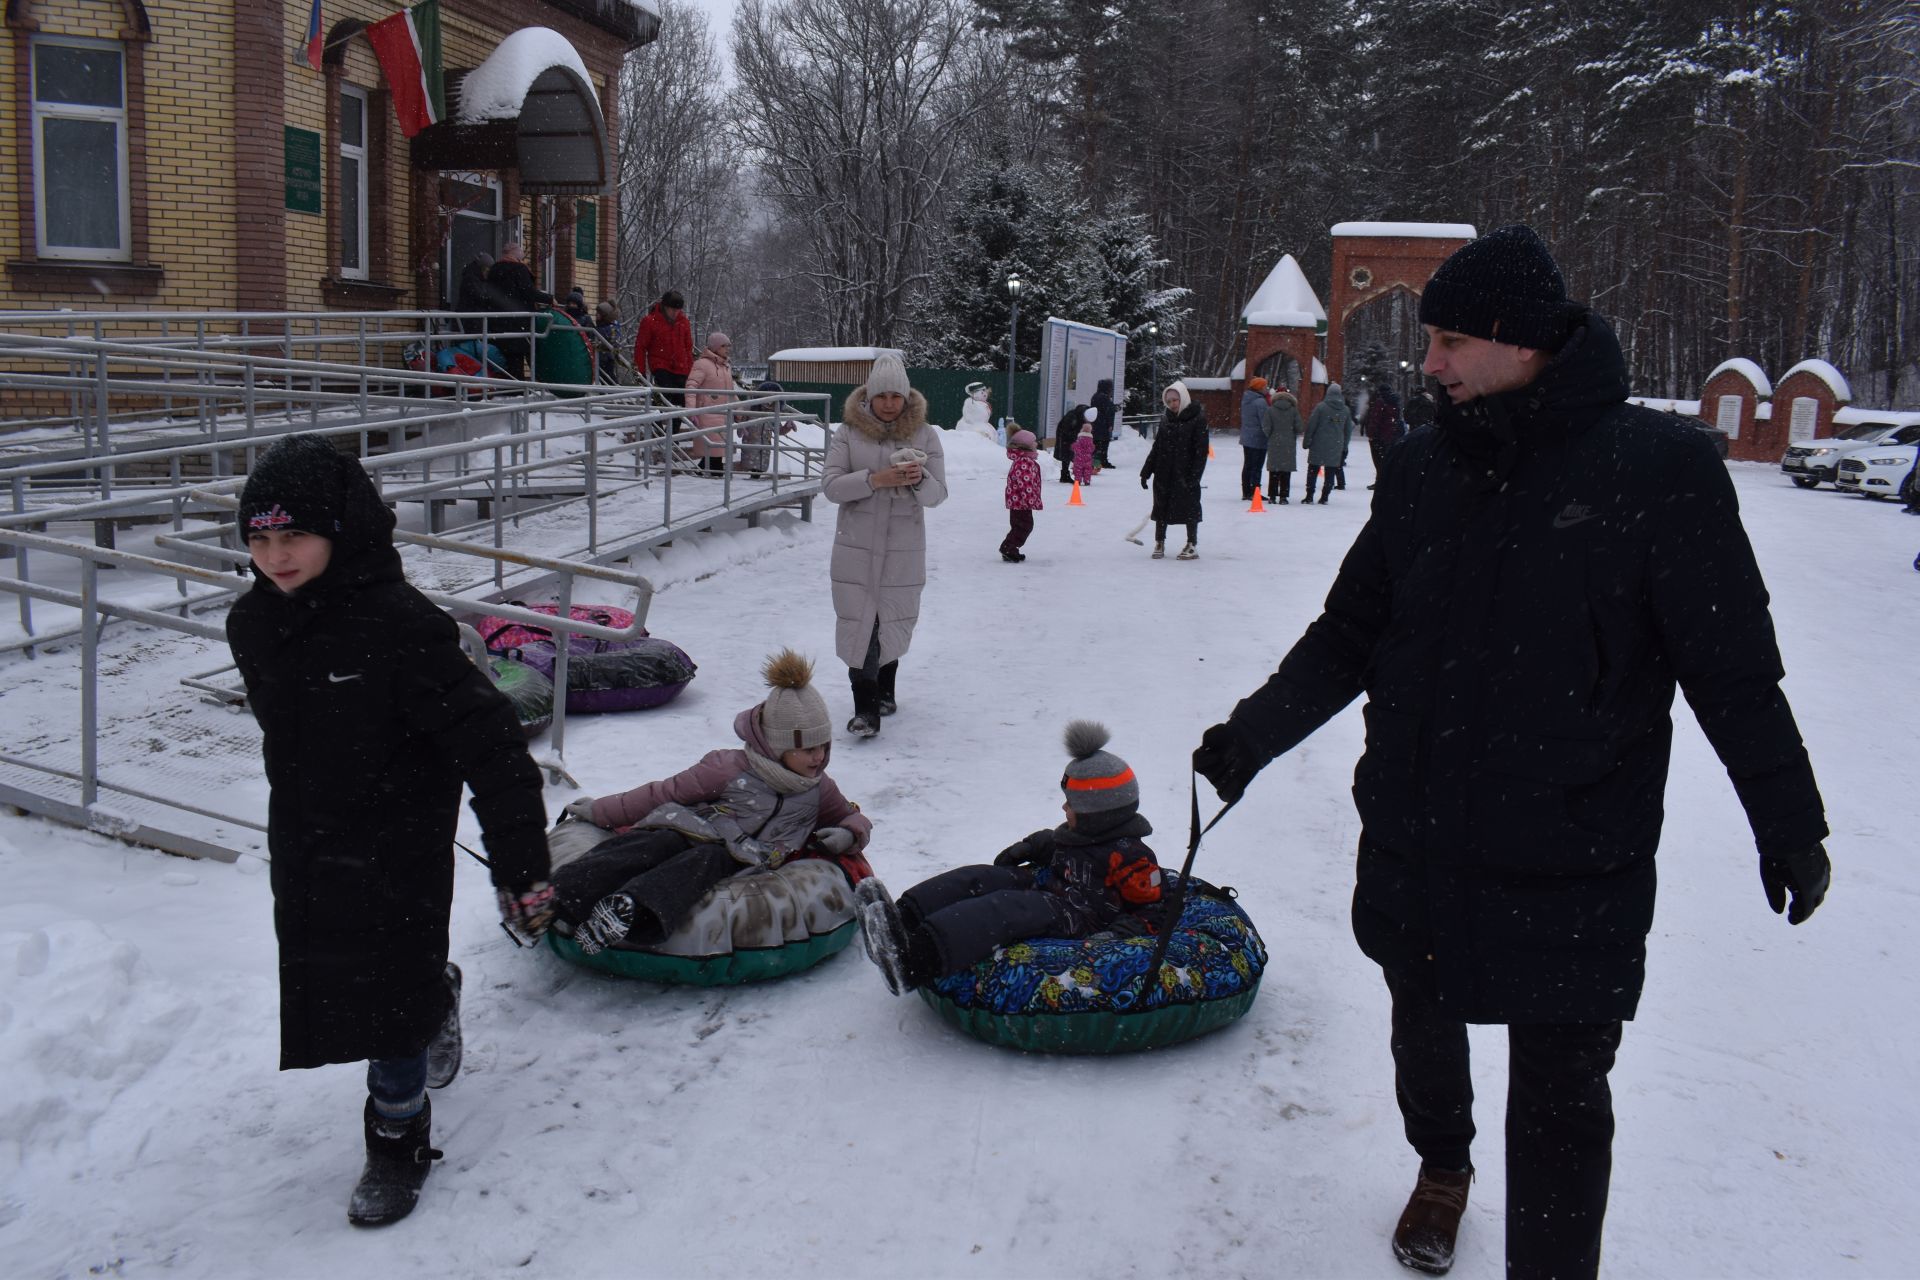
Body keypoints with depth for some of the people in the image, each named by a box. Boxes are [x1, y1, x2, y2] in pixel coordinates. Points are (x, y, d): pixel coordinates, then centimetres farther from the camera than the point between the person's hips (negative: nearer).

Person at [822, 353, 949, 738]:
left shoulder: (924, 434, 1)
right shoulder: (849, 431, -1)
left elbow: (938, 494, 0)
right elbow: (830, 485, -8)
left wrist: (919, 480, -23)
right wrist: (875, 479, -21)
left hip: (904, 548, 1)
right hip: (857, 546, -1)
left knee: (894, 619, 12)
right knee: (859, 622, -6)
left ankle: (885, 687, 35)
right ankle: (865, 708, -3)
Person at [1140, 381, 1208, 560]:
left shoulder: (1197, 419, -6)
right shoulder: (1167, 421, 12)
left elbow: (1201, 450, -10)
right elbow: (1156, 448, 16)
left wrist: (1194, 476, -17)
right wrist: (1146, 471, 12)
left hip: (1185, 475, -6)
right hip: (1164, 474, 6)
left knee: (1189, 508, 1)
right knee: (1161, 506, 10)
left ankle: (1192, 546, 11)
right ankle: (1159, 543, 21)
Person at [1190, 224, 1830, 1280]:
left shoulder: (1660, 467, -10)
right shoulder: (1425, 469, 3)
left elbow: (1734, 663, -4)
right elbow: (1350, 635, 10)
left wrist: (1789, 822, 3)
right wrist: (1252, 736, 5)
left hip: (1568, 870, -5)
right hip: (1415, 844, 5)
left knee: (1558, 1095, 1)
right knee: (1423, 1029, 23)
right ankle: (1442, 1166, 52)